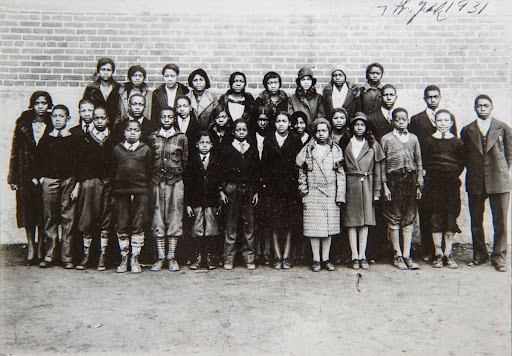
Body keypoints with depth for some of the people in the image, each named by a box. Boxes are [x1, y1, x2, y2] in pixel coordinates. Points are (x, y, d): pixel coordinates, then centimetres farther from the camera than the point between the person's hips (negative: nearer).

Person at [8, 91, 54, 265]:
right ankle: (31, 247, 14)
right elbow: (15, 151, 5)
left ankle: (40, 249, 12)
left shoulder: (52, 125, 2)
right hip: (26, 173, 1)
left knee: (43, 212, 1)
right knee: (27, 210, 3)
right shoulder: (23, 124, 5)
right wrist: (12, 177, 1)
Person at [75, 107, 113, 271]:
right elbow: (80, 162, 7)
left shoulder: (113, 139, 10)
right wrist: (78, 183, -1)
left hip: (108, 182, 0)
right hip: (89, 181, 0)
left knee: (106, 220, 0)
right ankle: (86, 256, 9)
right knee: (87, 219, 0)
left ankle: (102, 257, 7)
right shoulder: (85, 139, 10)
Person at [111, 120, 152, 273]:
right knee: (121, 227, 4)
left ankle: (135, 258, 11)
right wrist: (113, 193, 7)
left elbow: (149, 171, 7)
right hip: (120, 192, 1)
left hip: (140, 192, -1)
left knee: (138, 227, 1)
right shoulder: (117, 149, 11)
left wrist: (147, 189, 0)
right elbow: (112, 171, 12)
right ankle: (124, 258, 15)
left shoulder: (146, 150, 8)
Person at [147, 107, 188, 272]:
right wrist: (154, 175, 5)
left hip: (175, 182, -1)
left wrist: (177, 173, 4)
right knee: (158, 219, 2)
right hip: (156, 182, 1)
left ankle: (172, 257, 7)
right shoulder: (152, 137, 10)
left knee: (174, 218, -1)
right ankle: (160, 257, 9)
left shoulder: (181, 138, 6)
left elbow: (184, 161, 9)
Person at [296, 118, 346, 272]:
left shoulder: (336, 150, 9)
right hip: (312, 194, -1)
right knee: (314, 227, -1)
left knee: (329, 226, 4)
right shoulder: (308, 150, 7)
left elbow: (340, 174, 7)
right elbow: (302, 171, 11)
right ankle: (316, 259, 9)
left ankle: (326, 259, 14)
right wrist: (303, 189, 0)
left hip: (331, 194, 1)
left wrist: (340, 195, 0)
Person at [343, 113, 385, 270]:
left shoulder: (373, 145, 9)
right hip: (350, 185, -1)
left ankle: (362, 256, 7)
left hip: (367, 185, 1)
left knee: (365, 221, 2)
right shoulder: (346, 144, 7)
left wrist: (377, 191, 2)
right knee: (351, 221, -1)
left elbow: (377, 170, 8)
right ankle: (355, 256, 4)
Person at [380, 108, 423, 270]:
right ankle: (397, 255, 10)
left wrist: (419, 184, 7)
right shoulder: (386, 139, 4)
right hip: (393, 180, -2)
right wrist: (384, 186, -4)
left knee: (409, 218, 2)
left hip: (410, 180, 3)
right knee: (394, 218, 0)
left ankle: (407, 255, 8)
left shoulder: (413, 138, 12)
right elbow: (382, 164, 2)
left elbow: (418, 162, 14)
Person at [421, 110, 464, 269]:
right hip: (433, 183, -1)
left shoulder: (457, 142, 10)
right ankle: (438, 253, 6)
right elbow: (424, 162, 5)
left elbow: (462, 163, 11)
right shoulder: (427, 141, 6)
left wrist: (454, 175, -1)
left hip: (452, 183, 1)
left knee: (451, 217, 1)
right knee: (435, 217, -2)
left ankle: (448, 253, 10)